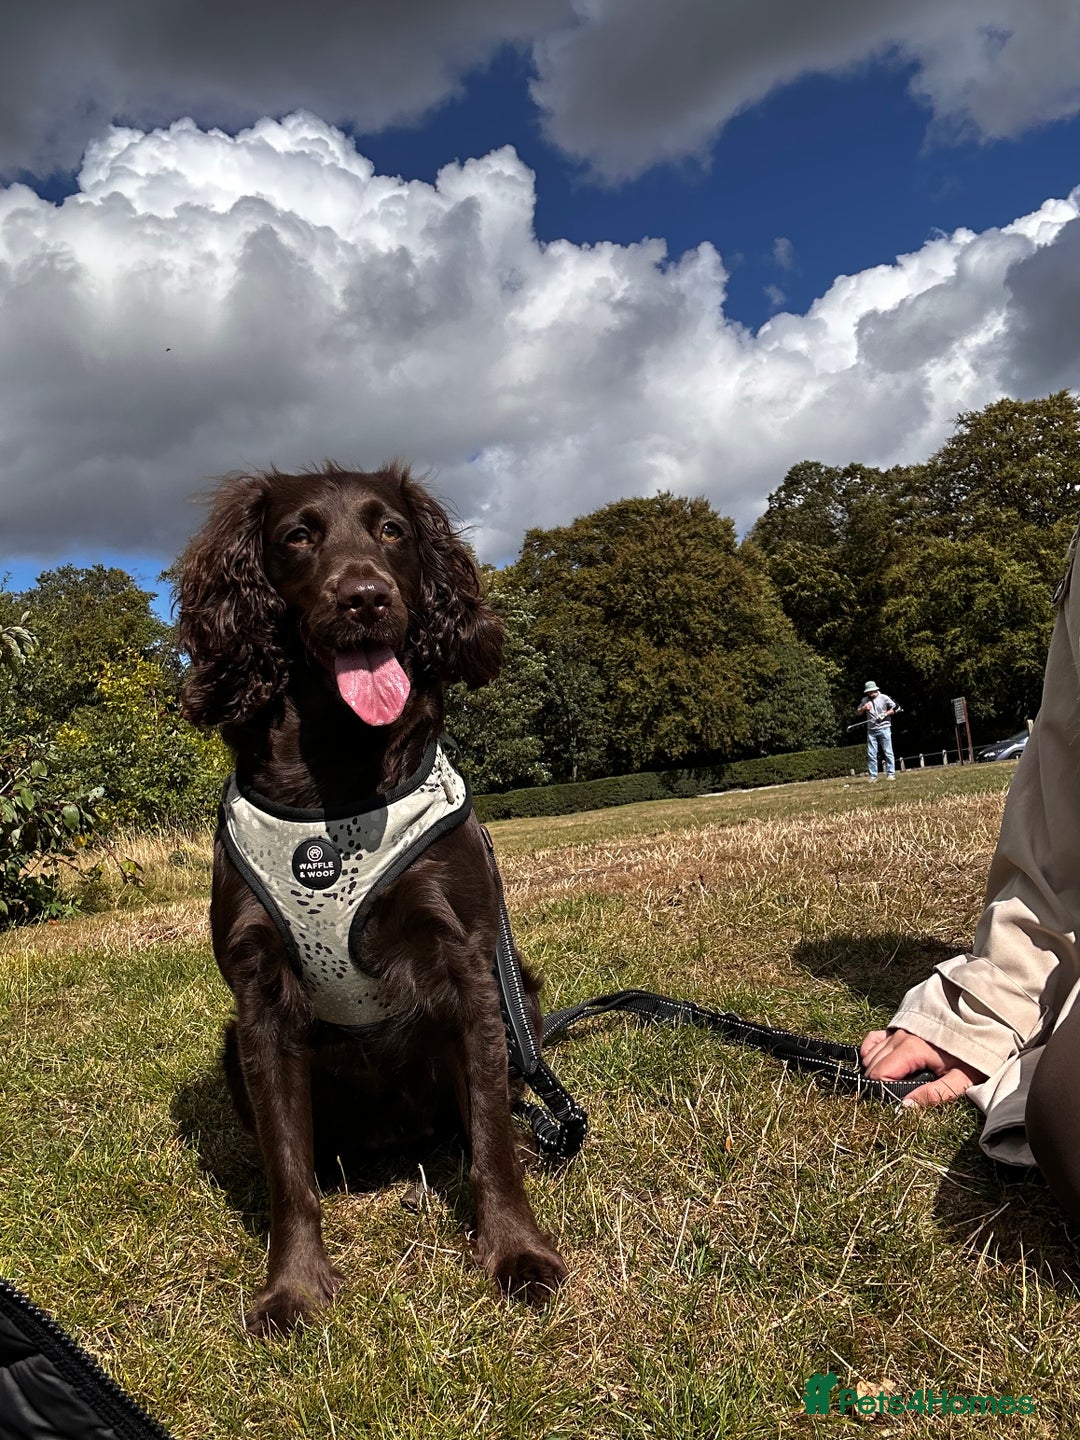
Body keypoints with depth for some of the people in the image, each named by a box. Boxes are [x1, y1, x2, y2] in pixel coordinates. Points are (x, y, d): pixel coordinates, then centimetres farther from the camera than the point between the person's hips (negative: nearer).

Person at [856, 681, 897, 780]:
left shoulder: (884, 698, 0)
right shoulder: (865, 700, 11)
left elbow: (895, 708, 0)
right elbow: (857, 713, 13)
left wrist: (885, 714, -13)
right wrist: (863, 708, -6)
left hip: (884, 728, -3)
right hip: (871, 730, 3)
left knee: (888, 752, -2)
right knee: (871, 754, -1)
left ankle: (890, 774, 1)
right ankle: (873, 776, 2)